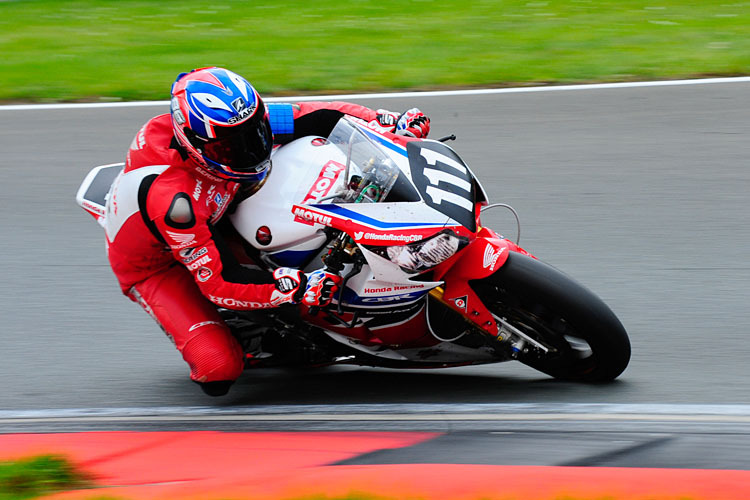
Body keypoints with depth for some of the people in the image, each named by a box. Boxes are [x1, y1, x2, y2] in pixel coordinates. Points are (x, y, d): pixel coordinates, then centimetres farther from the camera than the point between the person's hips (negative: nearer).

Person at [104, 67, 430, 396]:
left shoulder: (234, 123, -24)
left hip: (210, 223, 7)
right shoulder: (173, 200, -43)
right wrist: (297, 288, -45)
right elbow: (219, 282, -37)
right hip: (154, 264, -7)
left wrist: (391, 123, -24)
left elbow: (316, 118, -16)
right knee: (219, 368, -26)